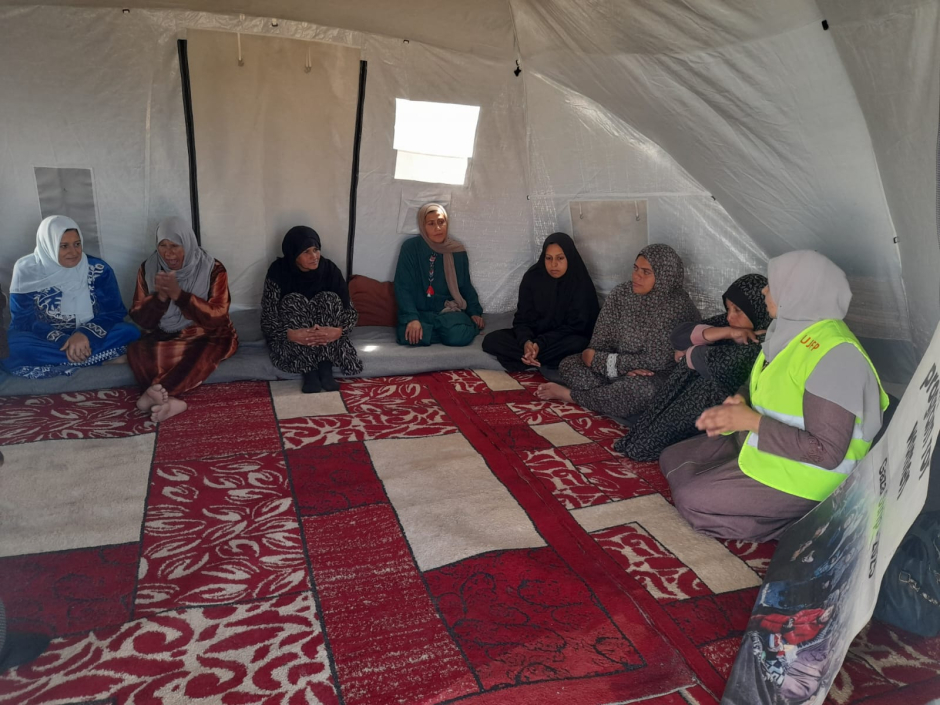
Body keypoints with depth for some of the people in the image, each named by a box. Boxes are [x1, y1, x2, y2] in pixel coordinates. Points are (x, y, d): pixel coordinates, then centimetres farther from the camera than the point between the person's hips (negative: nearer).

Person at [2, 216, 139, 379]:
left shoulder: (98, 269, -6)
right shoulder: (27, 271, -7)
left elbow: (115, 311, -8)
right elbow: (24, 320, -10)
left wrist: (85, 334, -28)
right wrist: (63, 341, -27)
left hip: (88, 339, 0)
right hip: (47, 341, 0)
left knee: (130, 332, -27)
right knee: (13, 346, -34)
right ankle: (105, 358, -30)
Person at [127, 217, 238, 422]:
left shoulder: (212, 269, -11)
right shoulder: (148, 268, -2)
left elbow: (217, 317, -19)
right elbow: (140, 318, -3)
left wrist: (178, 294, -29)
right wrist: (161, 296, -24)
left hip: (207, 336, -2)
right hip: (164, 336, 2)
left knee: (207, 352, -37)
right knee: (137, 351, -30)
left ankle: (156, 394, -30)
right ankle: (169, 400, -32)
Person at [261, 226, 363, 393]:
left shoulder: (330, 270, -14)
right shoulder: (278, 271, -18)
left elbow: (351, 311, -14)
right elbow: (267, 319, -20)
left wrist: (339, 331, -37)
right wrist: (291, 334, -40)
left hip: (325, 332, 1)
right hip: (293, 335, -1)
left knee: (329, 298, -26)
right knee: (292, 301, -29)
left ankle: (325, 366, -30)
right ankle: (308, 369, -32)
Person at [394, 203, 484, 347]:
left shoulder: (458, 251, 5)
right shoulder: (410, 248, -5)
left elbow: (466, 286, 14)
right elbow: (403, 287, -9)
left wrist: (474, 312, -2)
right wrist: (412, 318, -23)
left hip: (449, 310, 1)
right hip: (420, 311, -1)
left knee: (458, 336, -33)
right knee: (410, 336, -35)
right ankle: (443, 328, -7)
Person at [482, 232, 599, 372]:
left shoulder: (582, 283, -14)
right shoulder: (532, 277, -7)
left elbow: (575, 326, -15)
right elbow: (522, 318, -6)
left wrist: (541, 344, -28)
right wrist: (526, 341, -29)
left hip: (562, 339, -3)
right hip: (534, 336, 3)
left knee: (577, 344, -38)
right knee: (491, 341, -21)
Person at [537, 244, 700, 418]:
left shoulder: (678, 305, -20)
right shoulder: (621, 293, -4)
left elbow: (655, 361, -22)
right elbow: (599, 343, -5)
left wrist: (599, 359, -19)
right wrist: (622, 366, -27)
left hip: (661, 376, -5)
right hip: (620, 370, 5)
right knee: (569, 364, -10)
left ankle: (569, 394, -19)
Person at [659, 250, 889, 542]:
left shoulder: (834, 353, -26)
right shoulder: (794, 331, 4)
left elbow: (827, 452, -28)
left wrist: (752, 422, -28)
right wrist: (740, 408, -7)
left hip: (800, 474, -9)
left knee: (689, 499, -16)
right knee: (672, 459, 10)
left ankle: (791, 519, -5)